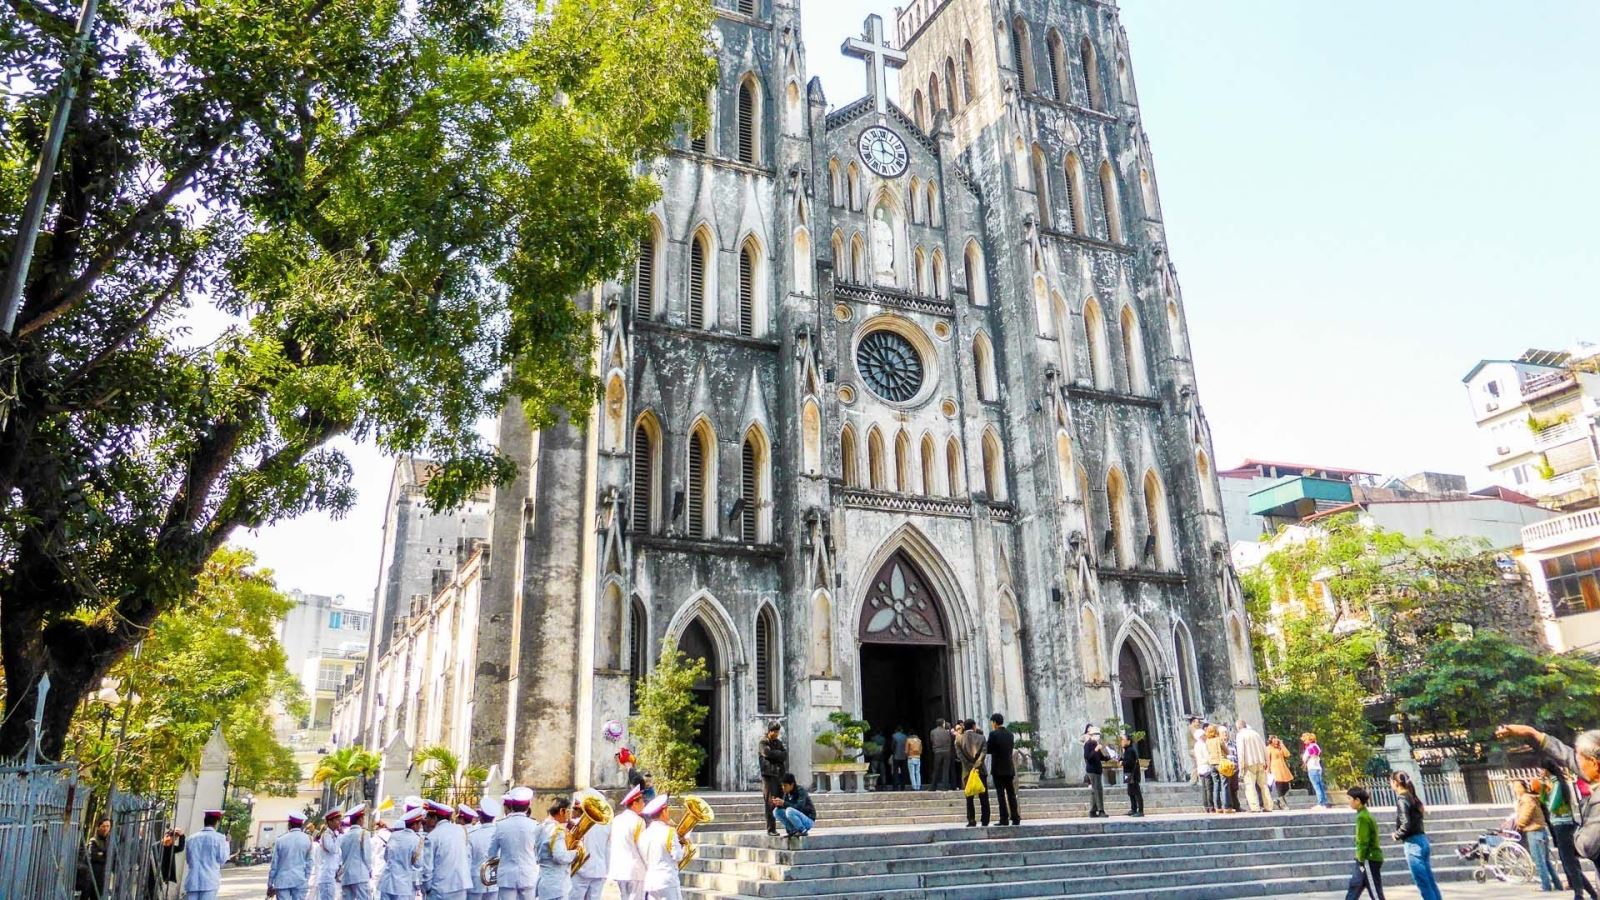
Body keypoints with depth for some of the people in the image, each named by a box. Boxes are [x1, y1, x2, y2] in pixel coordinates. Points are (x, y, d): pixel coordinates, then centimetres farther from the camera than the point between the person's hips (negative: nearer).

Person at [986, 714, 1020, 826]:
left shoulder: (994, 734, -12)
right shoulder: (1010, 734, 8)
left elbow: (988, 750, -9)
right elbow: (1011, 749, 14)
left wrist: (986, 743, 9)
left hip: (998, 769, -6)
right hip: (1009, 768, 6)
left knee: (1001, 794, -3)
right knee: (1011, 793, 10)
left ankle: (1004, 819, -4)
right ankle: (1015, 818, 9)